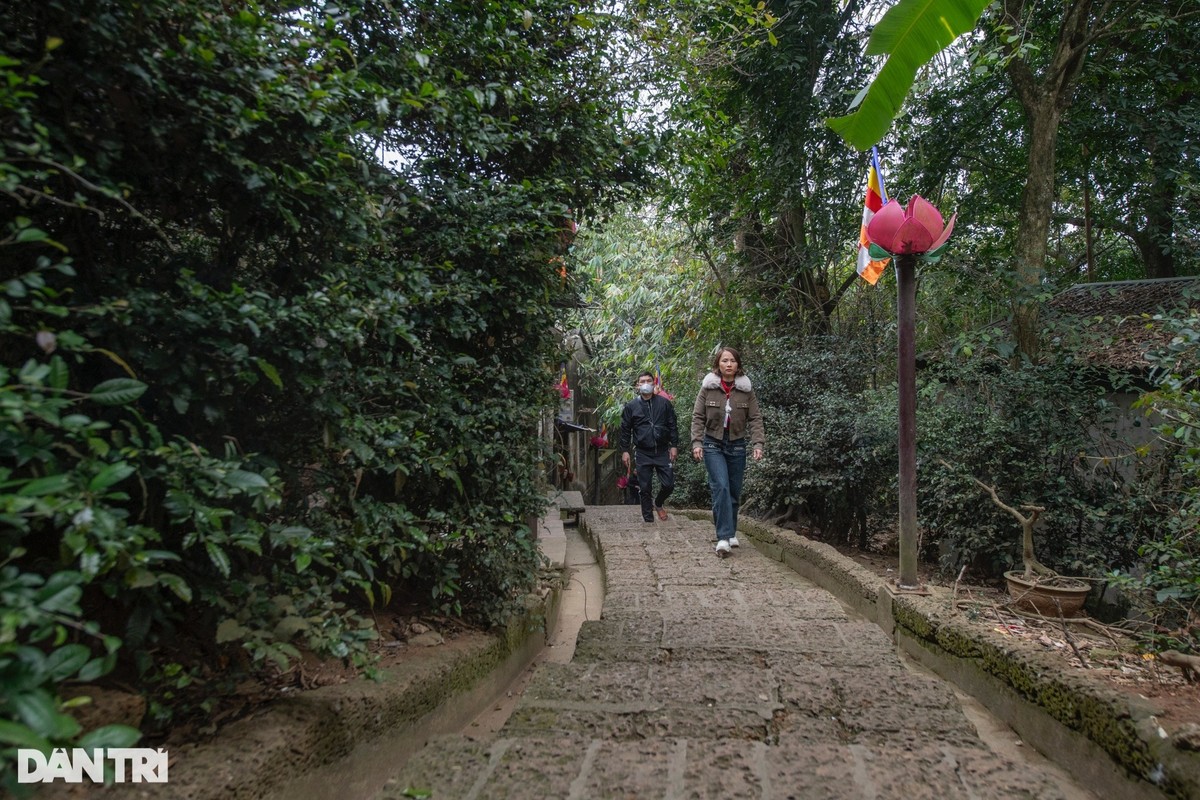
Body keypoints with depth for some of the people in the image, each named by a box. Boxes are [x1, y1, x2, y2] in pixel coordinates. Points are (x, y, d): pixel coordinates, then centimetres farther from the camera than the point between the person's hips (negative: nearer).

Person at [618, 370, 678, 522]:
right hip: (642, 454, -1)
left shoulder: (664, 403, 4)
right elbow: (625, 430, 4)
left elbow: (672, 426, 6)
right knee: (645, 488, 3)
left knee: (668, 484, 1)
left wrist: (674, 445, 1)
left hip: (662, 451, 1)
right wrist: (625, 450, -2)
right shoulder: (631, 406, 3)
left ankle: (658, 504, 32)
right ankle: (648, 518, 18)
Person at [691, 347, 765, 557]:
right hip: (713, 445, -2)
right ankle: (724, 537, -17)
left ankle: (731, 532, 26)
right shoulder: (708, 388, -3)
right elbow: (698, 417, -2)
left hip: (737, 445, 2)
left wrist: (758, 443, -14)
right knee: (721, 487, -17)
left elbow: (755, 419, -2)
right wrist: (696, 442, -13)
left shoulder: (746, 390, -1)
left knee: (734, 491, 8)